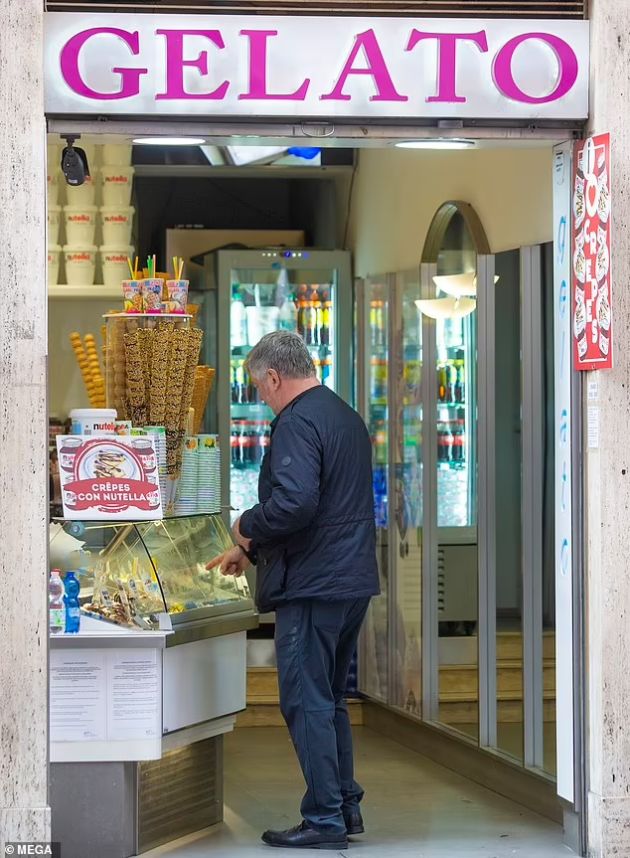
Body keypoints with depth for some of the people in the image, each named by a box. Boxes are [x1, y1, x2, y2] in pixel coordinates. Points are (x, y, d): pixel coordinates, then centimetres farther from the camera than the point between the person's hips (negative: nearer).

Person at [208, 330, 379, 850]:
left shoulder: (297, 422, -15)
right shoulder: (346, 416, 17)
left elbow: (294, 504, -28)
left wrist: (247, 526, -8)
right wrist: (251, 551, 26)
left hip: (312, 585, -10)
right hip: (353, 580, 10)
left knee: (307, 703, -3)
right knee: (330, 700, 18)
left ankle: (325, 820, -1)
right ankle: (346, 805, 23)